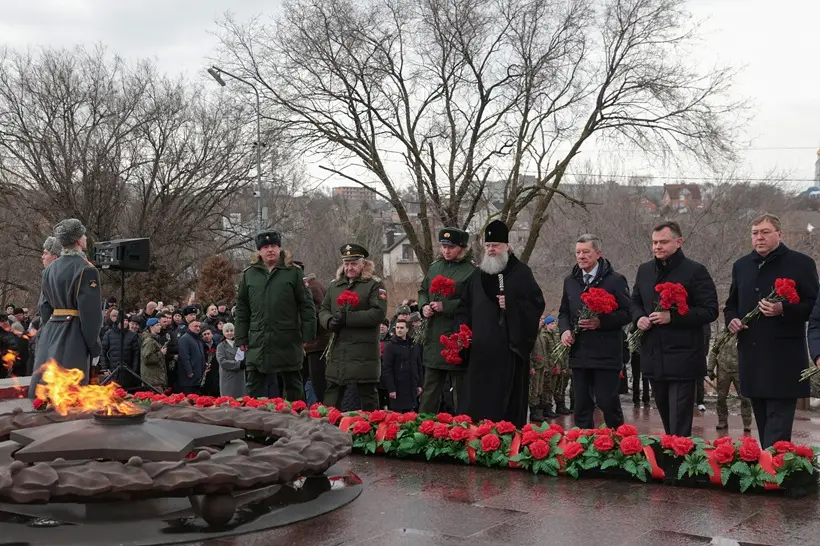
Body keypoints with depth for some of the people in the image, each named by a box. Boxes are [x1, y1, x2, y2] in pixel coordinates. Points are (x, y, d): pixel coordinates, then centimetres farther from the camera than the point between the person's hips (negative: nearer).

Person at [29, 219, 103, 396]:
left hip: (50, 332, 8)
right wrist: (93, 344, -8)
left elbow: (44, 306, 16)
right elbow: (91, 311, -15)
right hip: (73, 334, -8)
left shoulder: (50, 269, 10)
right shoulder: (86, 269, -13)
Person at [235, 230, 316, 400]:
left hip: (288, 342, -2)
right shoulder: (249, 274, 8)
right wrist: (241, 338, 4)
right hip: (258, 343, 2)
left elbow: (306, 305, -1)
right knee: (253, 391, 5)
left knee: (294, 388, 9)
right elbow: (242, 309, 10)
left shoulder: (293, 272, 1)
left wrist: (307, 335, -7)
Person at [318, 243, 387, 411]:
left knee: (368, 394, 4)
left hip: (364, 351, -5)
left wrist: (348, 317, -18)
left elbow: (379, 313, -12)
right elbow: (323, 310, 17)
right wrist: (330, 321, -7)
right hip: (338, 350, 5)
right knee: (331, 397, 8)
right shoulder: (334, 285, 16)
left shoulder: (374, 285, -1)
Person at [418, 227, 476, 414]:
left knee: (461, 390, 3)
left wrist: (446, 306, -19)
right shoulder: (435, 267, 12)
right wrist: (424, 306, 3)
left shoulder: (472, 271, -10)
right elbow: (423, 291, 24)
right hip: (434, 337, 7)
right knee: (430, 390, 14)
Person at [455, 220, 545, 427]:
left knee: (509, 400, -3)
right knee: (478, 400, 3)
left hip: (510, 348, -4)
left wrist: (511, 305, -17)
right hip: (481, 349, 4)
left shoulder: (521, 273, 2)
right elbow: (464, 307, 22)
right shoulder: (477, 274, 17)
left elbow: (537, 304, -5)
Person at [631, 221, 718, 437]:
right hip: (653, 358, 6)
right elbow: (635, 302, 24)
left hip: (682, 360, -6)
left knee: (680, 426, -5)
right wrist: (639, 317, 1)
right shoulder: (645, 270, 11)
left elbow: (710, 310, -11)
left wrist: (672, 317, -20)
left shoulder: (695, 271, -8)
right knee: (666, 419, 18)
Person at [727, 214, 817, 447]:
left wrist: (783, 310, -20)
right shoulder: (741, 266, 15)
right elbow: (731, 304, 25)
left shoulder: (800, 263, -2)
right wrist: (731, 319, 3)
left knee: (778, 426, -9)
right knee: (763, 423, 14)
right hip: (751, 357, 6)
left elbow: (814, 306, -5)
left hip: (784, 359, -6)